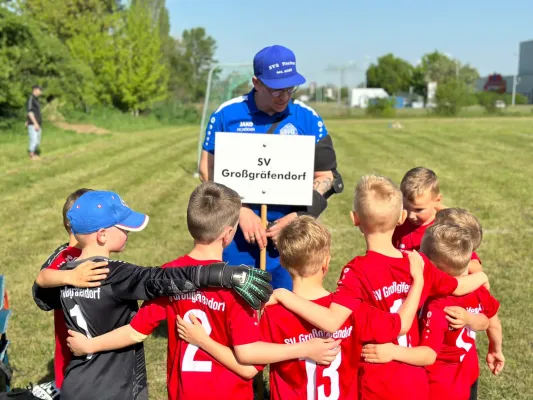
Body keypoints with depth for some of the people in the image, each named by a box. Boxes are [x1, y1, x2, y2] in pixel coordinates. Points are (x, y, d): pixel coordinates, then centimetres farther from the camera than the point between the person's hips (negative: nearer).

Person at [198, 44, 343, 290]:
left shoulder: (308, 119, 0)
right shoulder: (227, 114, -3)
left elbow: (325, 176, 3)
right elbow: (207, 170, 0)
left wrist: (297, 217, -10)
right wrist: (241, 210, -12)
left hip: (291, 233, 1)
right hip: (238, 231, 0)